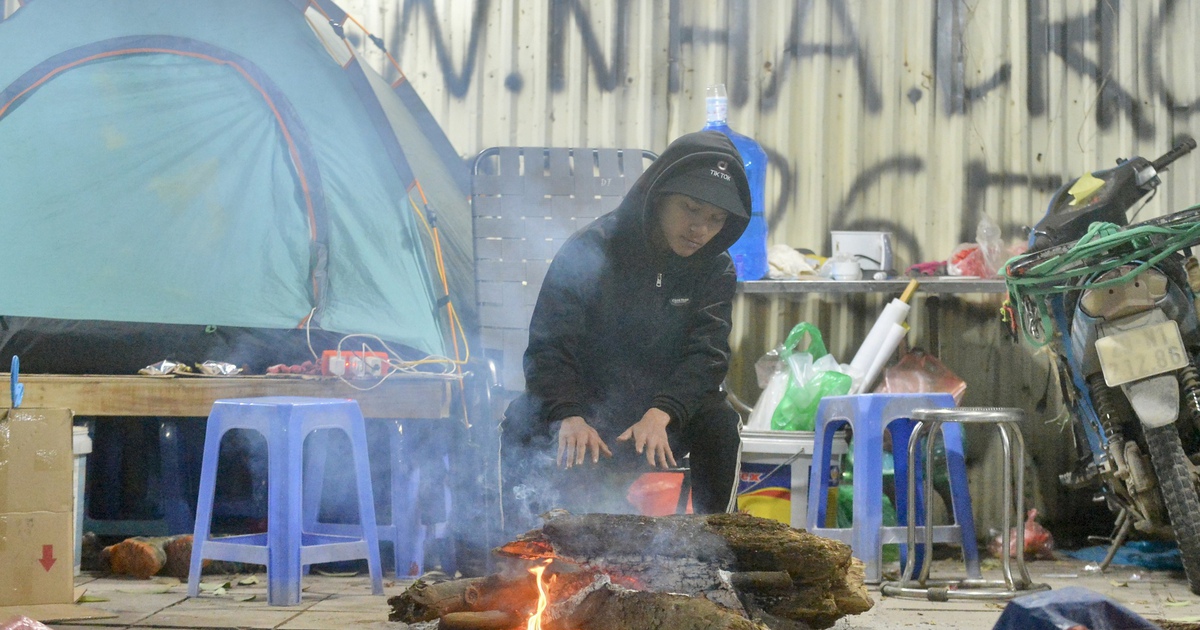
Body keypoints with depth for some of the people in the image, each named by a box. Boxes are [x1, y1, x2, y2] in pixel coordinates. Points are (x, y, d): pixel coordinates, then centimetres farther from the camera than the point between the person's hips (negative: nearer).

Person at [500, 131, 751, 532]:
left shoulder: (716, 269, -1)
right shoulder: (591, 250, -11)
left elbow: (706, 355, -12)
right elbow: (549, 345, -16)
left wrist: (661, 413, -33)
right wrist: (569, 416, -36)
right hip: (584, 409, -2)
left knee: (718, 421, -28)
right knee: (524, 422, -31)